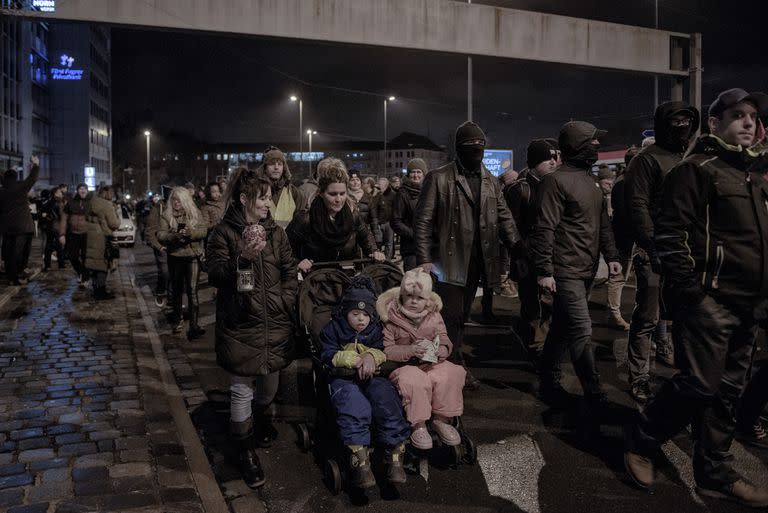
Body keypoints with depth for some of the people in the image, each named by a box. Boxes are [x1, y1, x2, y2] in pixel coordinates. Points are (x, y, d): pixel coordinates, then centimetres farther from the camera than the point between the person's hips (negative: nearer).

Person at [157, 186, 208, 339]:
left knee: (192, 290, -10)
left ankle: (194, 325, -12)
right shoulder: (166, 216, 3)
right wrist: (175, 236, -26)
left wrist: (191, 233, -25)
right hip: (175, 257, 2)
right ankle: (177, 319, 32)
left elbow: (204, 230, -6)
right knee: (176, 289, 14)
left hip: (193, 256, -2)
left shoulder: (195, 213, 3)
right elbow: (160, 235, -9)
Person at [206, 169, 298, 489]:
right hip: (240, 324, -4)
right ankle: (246, 452, 19)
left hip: (275, 322, 4)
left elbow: (290, 272, 12)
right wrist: (242, 257, -27)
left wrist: (286, 302, 0)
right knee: (242, 390, 1)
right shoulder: (224, 232, -3)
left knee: (270, 383, 17)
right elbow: (214, 275, -11)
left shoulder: (276, 232, 9)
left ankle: (260, 420, 49)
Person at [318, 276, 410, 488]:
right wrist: (353, 360, -18)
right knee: (354, 406, -35)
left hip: (372, 377, 3)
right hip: (344, 379, -2)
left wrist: (372, 356, -16)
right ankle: (360, 460, -33)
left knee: (387, 400, -28)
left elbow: (385, 353, 8)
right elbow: (328, 356, -3)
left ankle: (395, 454, -22)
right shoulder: (332, 329, 7)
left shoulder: (376, 329, 16)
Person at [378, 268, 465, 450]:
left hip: (432, 362, 4)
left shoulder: (434, 315, 8)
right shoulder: (391, 318, -6)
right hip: (404, 366, -4)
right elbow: (386, 350, -10)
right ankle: (418, 426, -18)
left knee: (451, 373, -27)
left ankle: (441, 420, -8)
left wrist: (444, 348, -12)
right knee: (415, 380, -37)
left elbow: (443, 337, 13)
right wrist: (410, 350, -25)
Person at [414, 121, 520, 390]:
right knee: (451, 315, -5)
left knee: (462, 316, 13)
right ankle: (456, 366, 10)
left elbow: (504, 218, 12)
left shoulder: (491, 182, 11)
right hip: (448, 259, -5)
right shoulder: (438, 178, -5)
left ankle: (453, 364, 26)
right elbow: (423, 221, -6)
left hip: (476, 261, 5)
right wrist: (424, 259, -12)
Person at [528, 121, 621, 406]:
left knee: (562, 328, 16)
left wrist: (611, 256, 13)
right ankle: (594, 396, 0)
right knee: (581, 331, -8)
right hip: (566, 272, -9)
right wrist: (544, 271, -19)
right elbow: (544, 228, -16)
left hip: (586, 271, 9)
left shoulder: (590, 181, 17)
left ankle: (548, 382, 28)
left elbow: (603, 223, 22)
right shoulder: (556, 181, -12)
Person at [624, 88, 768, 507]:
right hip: (709, 299, -8)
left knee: (727, 392, 11)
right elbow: (669, 232, -15)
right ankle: (640, 443, 13)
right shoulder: (695, 168, -7)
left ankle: (715, 474, 22)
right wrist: (688, 289, -19)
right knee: (699, 386, -8)